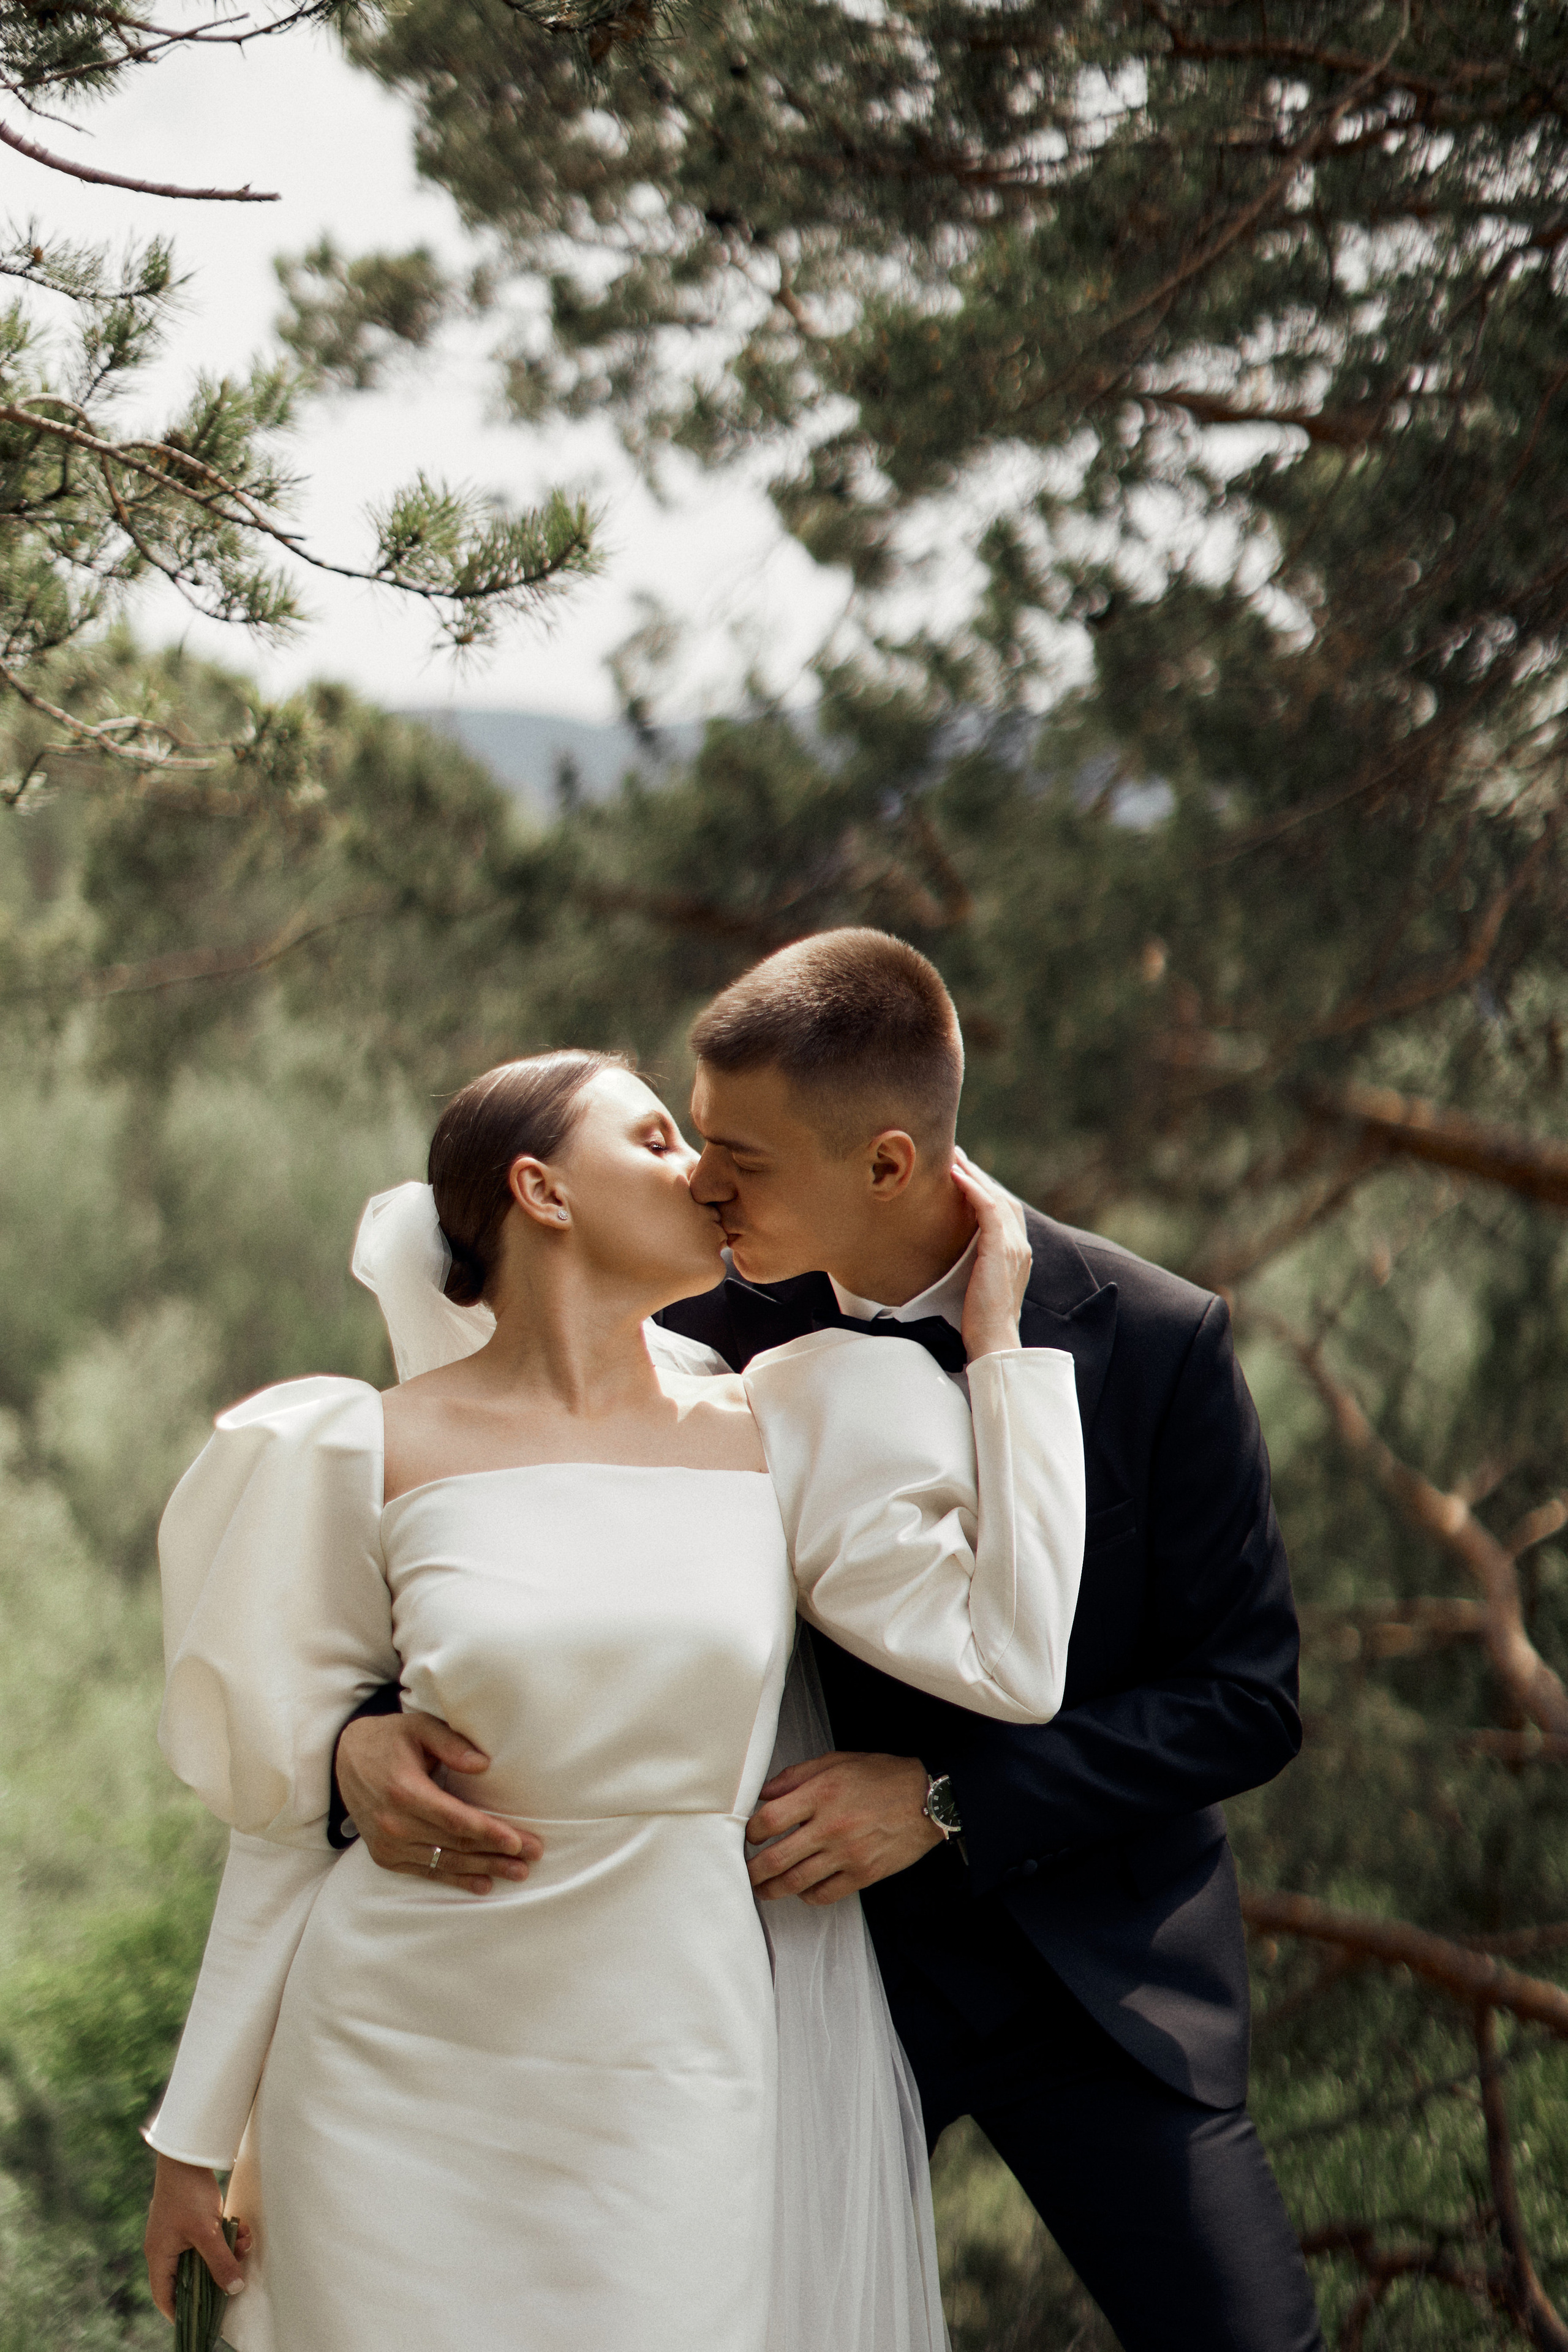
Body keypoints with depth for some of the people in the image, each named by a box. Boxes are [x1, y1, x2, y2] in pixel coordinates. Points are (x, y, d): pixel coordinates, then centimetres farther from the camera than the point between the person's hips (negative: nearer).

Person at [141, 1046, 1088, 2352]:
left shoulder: (774, 1441, 3)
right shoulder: (372, 1453, -3)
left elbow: (1013, 1664, -7)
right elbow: (290, 1810, 2)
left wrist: (998, 1337, -2)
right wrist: (198, 2132, 4)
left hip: (671, 2094, 2)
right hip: (405, 2085, -1)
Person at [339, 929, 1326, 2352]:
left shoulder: (1157, 1342, -13)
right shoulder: (709, 1326, -7)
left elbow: (1248, 1700, -10)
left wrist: (947, 1800, -21)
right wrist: (371, 1725, -21)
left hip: (1097, 1982, -1)